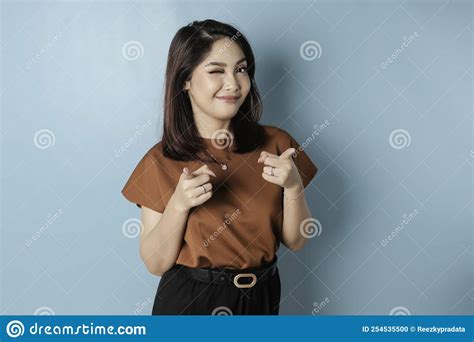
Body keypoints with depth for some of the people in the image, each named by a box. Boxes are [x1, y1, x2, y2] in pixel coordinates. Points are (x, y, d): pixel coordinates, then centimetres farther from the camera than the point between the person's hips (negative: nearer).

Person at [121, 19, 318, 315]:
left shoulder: (275, 144, -8)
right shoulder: (162, 161, -12)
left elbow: (296, 241, -4)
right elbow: (156, 263, -10)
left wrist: (293, 187, -21)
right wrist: (179, 204, -25)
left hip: (261, 299, 2)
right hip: (188, 300, -2)